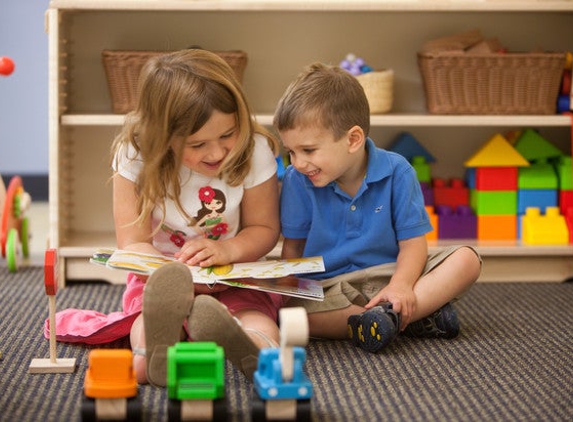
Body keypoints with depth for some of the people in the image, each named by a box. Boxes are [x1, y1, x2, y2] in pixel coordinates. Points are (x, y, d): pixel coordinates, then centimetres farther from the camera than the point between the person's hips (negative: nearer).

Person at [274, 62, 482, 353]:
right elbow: (292, 247, 2)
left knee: (466, 260, -18)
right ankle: (419, 317, -32)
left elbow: (412, 242, -6)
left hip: (388, 276, 1)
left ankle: (390, 313, -36)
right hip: (326, 289, 0)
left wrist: (401, 285, -25)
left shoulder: (396, 172, -7)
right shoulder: (297, 180, -4)